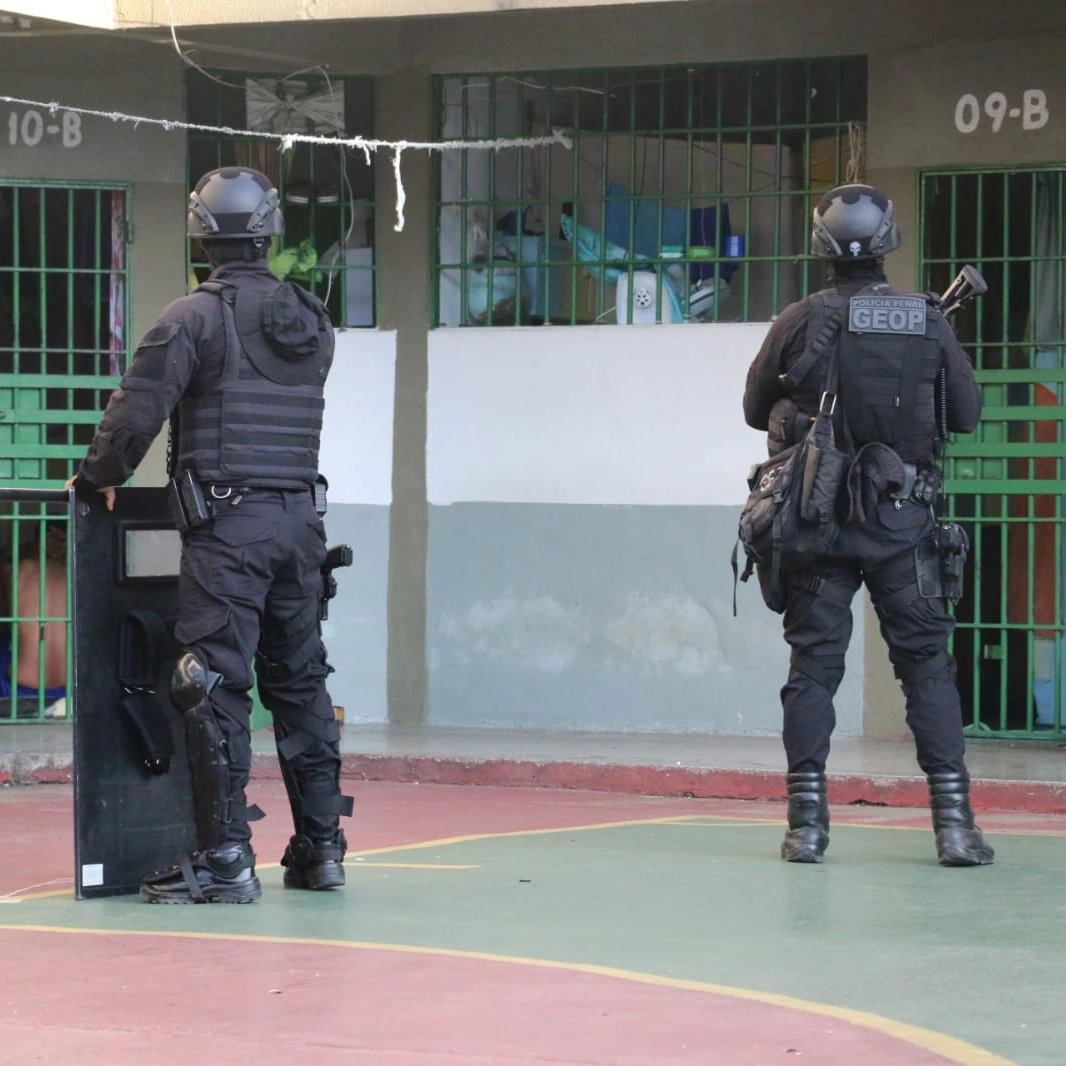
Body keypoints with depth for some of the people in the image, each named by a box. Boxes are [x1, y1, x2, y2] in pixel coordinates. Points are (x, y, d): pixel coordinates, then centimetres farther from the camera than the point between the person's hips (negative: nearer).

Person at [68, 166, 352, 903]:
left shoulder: (195, 317, -8)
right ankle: (321, 846, 17)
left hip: (227, 523, -6)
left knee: (218, 689, -5)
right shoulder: (313, 322, 11)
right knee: (300, 682, 14)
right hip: (300, 519, 6)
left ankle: (226, 857, -7)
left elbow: (136, 412, -12)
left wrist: (99, 478, 7)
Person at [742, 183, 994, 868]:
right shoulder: (930, 324, -3)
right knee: (929, 666, 5)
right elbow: (968, 414, 6)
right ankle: (954, 823, 1)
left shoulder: (799, 323, -6)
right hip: (904, 521, 0)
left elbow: (756, 411, 6)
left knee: (813, 666, 5)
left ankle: (807, 823, 3)